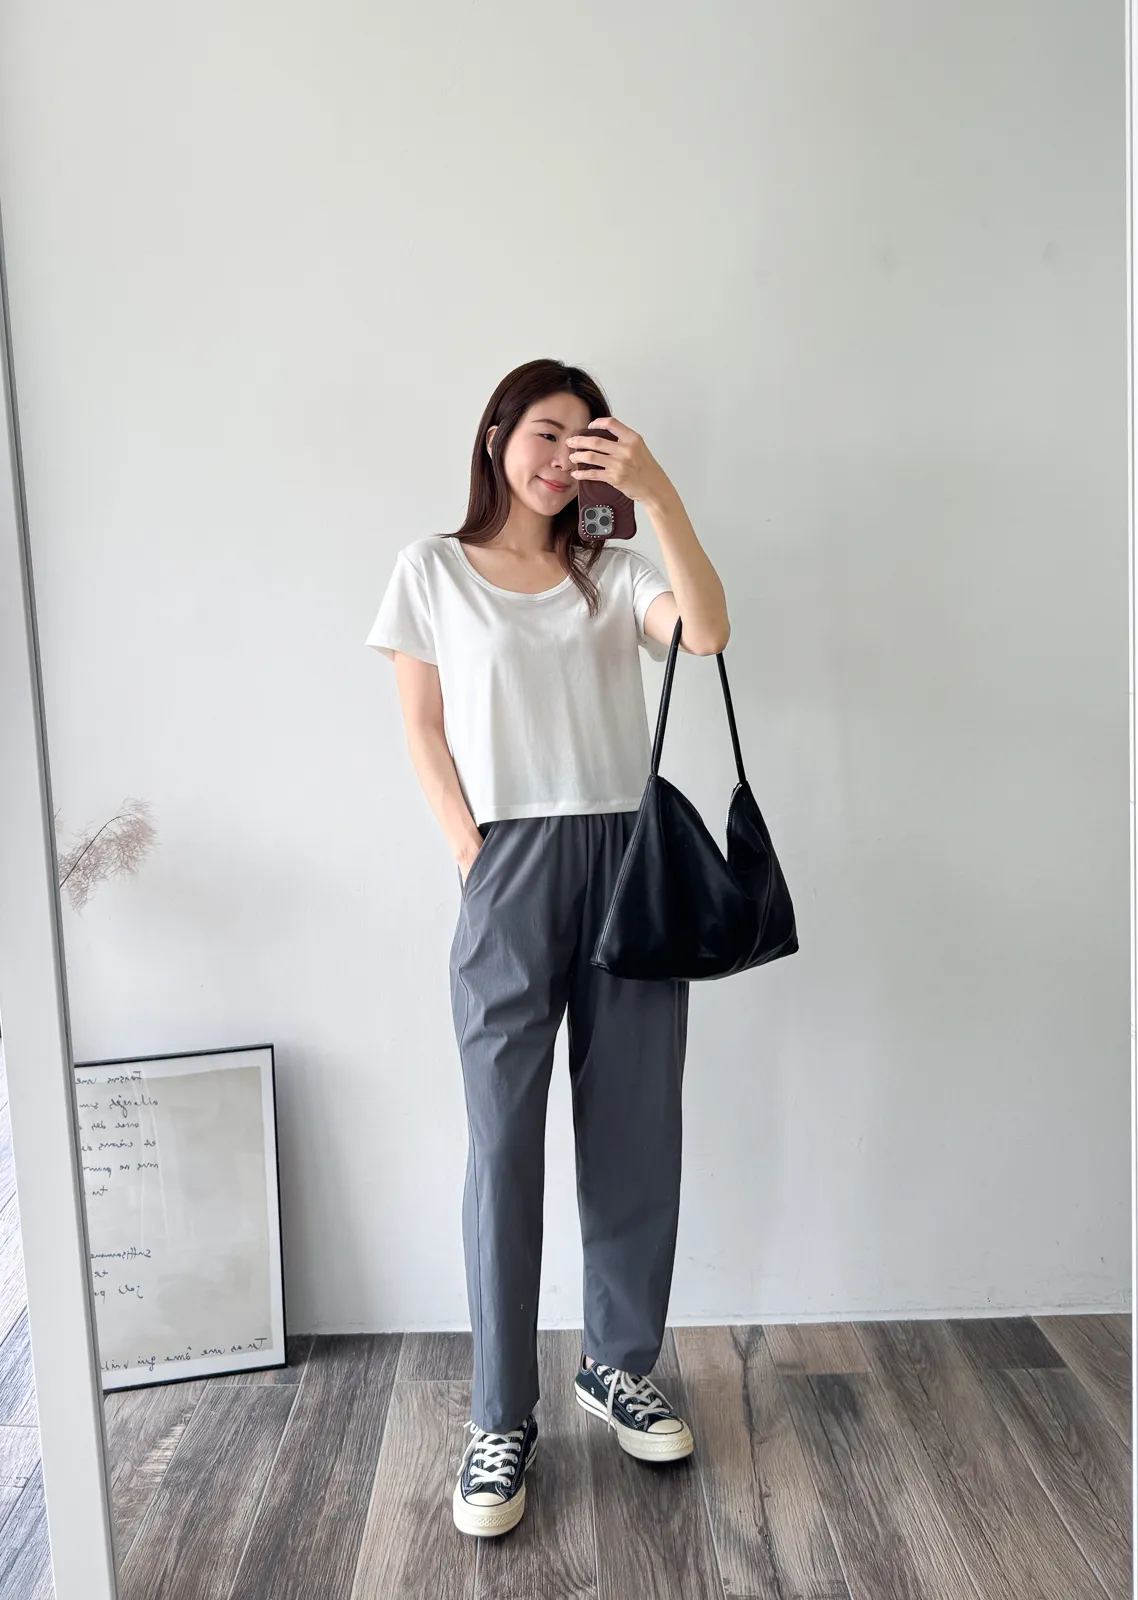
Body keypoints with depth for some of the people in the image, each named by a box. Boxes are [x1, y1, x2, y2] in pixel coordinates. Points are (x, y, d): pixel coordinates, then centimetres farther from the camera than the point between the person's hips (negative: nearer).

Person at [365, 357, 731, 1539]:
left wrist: (657, 492, -14)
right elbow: (422, 729, 6)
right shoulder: (433, 570, 8)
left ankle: (619, 1366, 29)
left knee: (635, 1131, 8)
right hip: (513, 865, -2)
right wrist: (472, 853, -5)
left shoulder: (612, 572, 12)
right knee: (503, 1142, 0)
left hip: (630, 855, 3)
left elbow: (708, 633, -8)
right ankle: (501, 1419, 16)